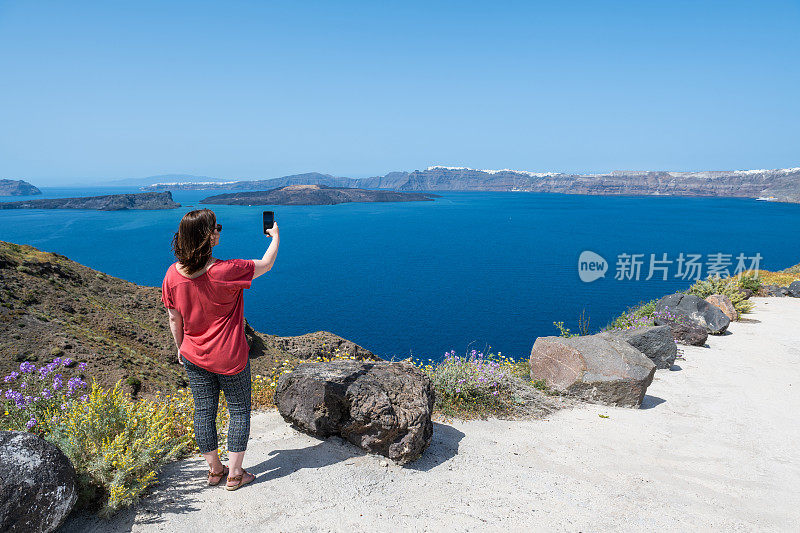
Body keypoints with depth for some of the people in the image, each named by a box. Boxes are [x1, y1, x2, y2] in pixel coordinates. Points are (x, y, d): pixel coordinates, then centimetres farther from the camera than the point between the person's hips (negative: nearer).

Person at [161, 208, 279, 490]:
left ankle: (214, 470, 32)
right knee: (239, 410, 12)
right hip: (230, 359, -4)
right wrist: (275, 235, 11)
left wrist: (180, 348, 18)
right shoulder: (226, 272, -24)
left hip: (194, 358, 5)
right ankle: (234, 474, 21)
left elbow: (174, 319, 2)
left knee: (204, 412, 17)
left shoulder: (173, 275, -9)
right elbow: (265, 265, -7)